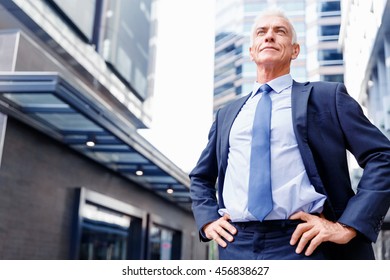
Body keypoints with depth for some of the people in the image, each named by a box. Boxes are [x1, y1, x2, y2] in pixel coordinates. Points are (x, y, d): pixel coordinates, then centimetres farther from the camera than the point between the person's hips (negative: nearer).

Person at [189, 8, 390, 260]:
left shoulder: (327, 96, 6)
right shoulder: (227, 114, 17)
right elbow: (201, 177, 25)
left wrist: (349, 225, -11)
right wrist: (208, 220, 7)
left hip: (302, 243, -3)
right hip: (237, 245, 3)